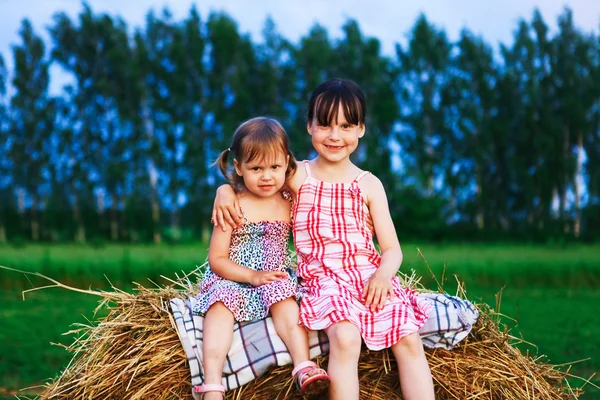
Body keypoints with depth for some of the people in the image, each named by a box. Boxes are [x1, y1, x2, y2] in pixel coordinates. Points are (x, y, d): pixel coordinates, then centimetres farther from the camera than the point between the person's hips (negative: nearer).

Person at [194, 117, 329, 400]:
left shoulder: (289, 205, 3)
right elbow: (217, 259, -8)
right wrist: (252, 276, -21)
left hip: (275, 279, 3)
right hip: (231, 279, -2)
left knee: (285, 299, -29)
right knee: (220, 305, -32)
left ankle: (305, 368, -41)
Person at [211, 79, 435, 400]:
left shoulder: (369, 184, 7)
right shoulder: (298, 176, 5)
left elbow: (392, 249, 5)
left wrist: (383, 275, -16)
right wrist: (224, 190, -8)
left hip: (369, 273, 3)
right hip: (323, 276, -2)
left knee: (409, 338, -19)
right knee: (345, 337, -30)